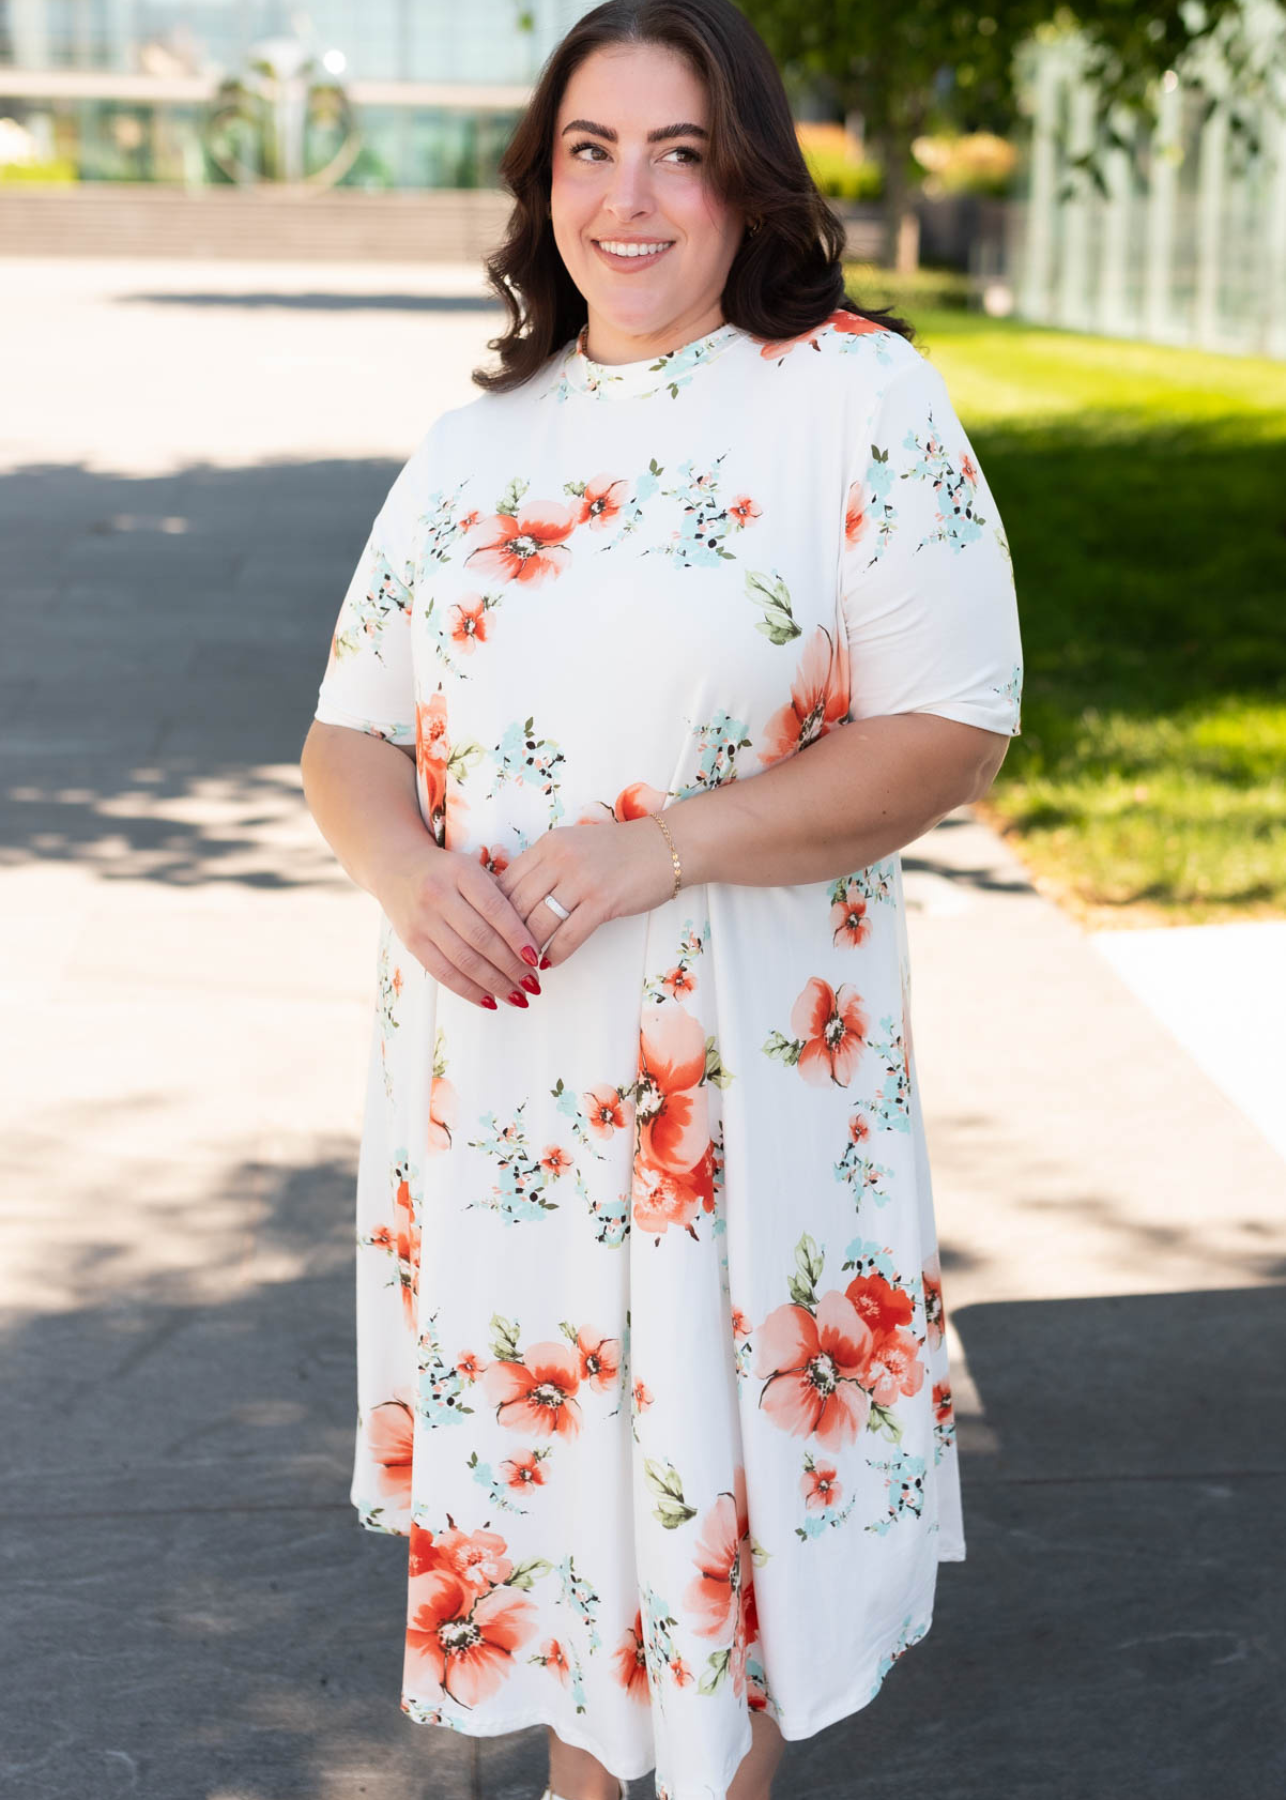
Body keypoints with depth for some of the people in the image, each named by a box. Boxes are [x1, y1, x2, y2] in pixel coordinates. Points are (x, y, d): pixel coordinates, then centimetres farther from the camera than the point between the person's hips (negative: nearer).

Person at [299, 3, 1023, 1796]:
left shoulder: (860, 397, -6)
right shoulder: (476, 440, 8)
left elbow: (951, 734, -12)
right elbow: (350, 729, 10)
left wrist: (663, 847, -22)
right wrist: (401, 863, -14)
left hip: (744, 1065, -4)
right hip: (490, 1063, 5)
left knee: (721, 1446, 8)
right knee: (536, 1423, 17)